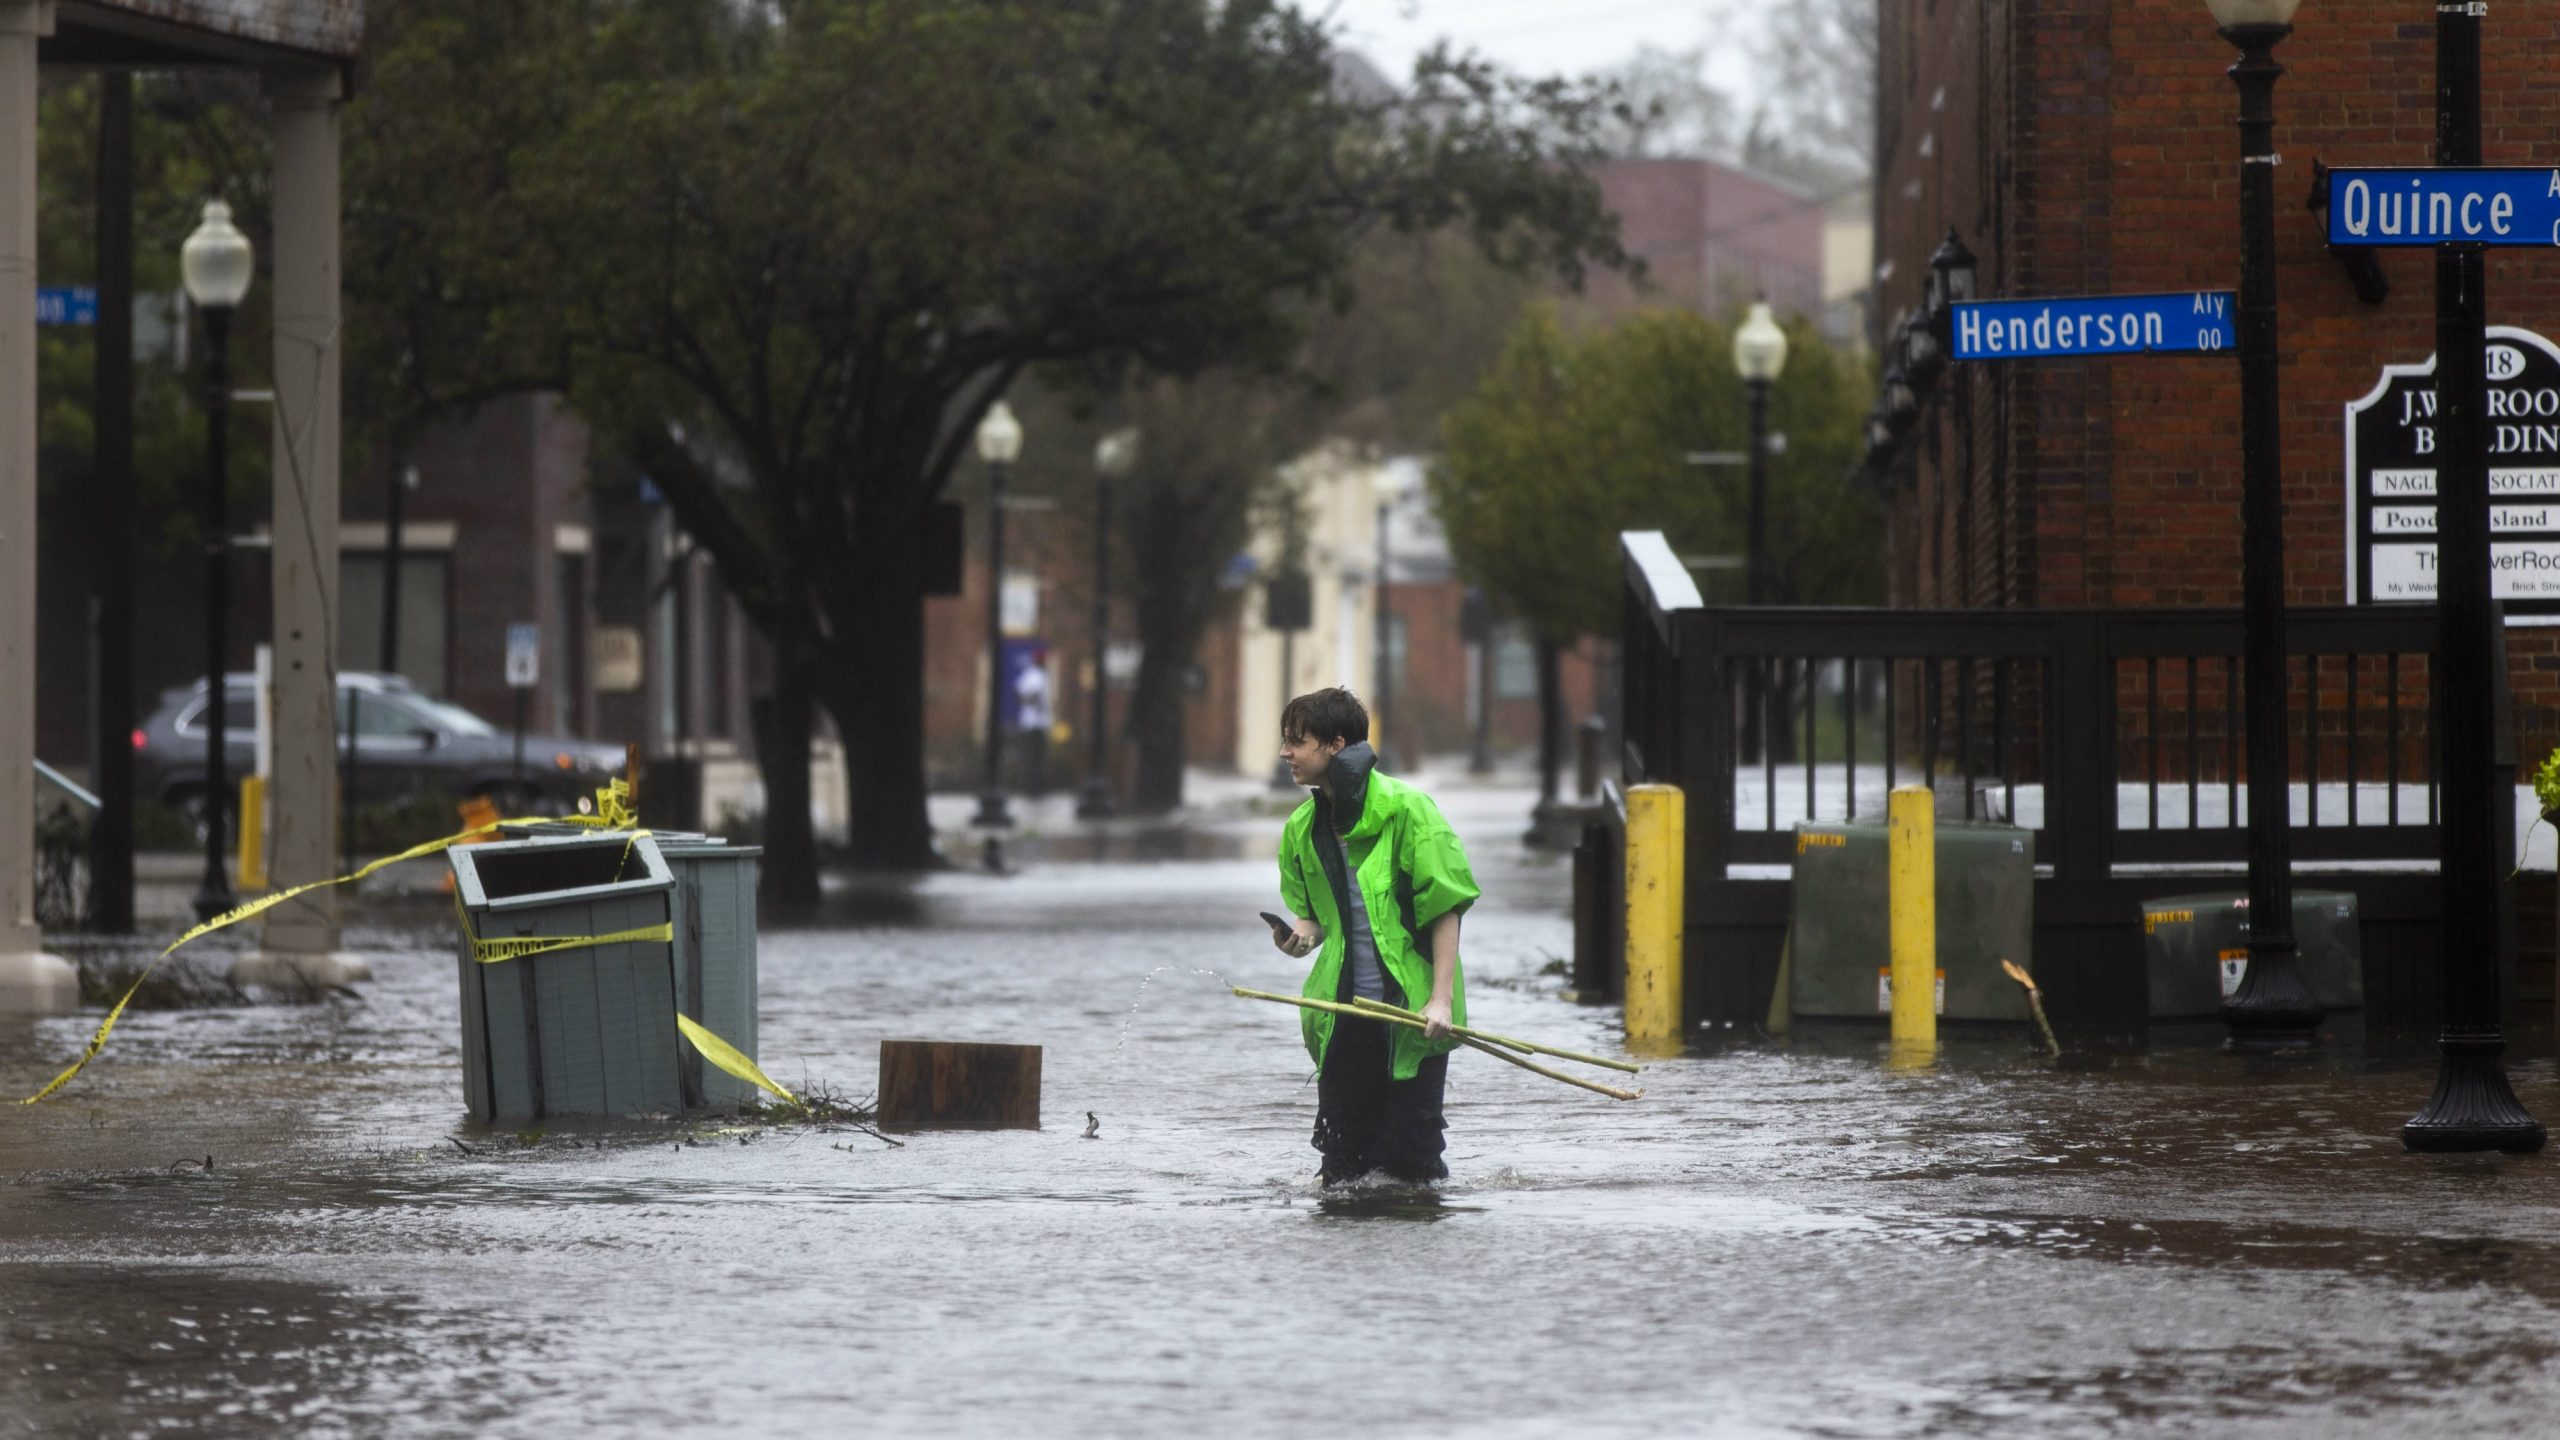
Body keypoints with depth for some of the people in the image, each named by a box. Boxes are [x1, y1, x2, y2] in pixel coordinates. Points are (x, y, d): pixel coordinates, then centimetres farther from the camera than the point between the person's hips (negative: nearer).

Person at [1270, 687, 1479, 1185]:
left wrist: (1441, 999, -14)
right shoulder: (1302, 829, 10)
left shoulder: (1406, 809, -8)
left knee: (1408, 1161, -5)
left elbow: (1445, 907, -7)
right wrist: (1302, 934, -3)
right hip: (1343, 1012, 5)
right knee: (1343, 1168, 4)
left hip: (1412, 1012, -5)